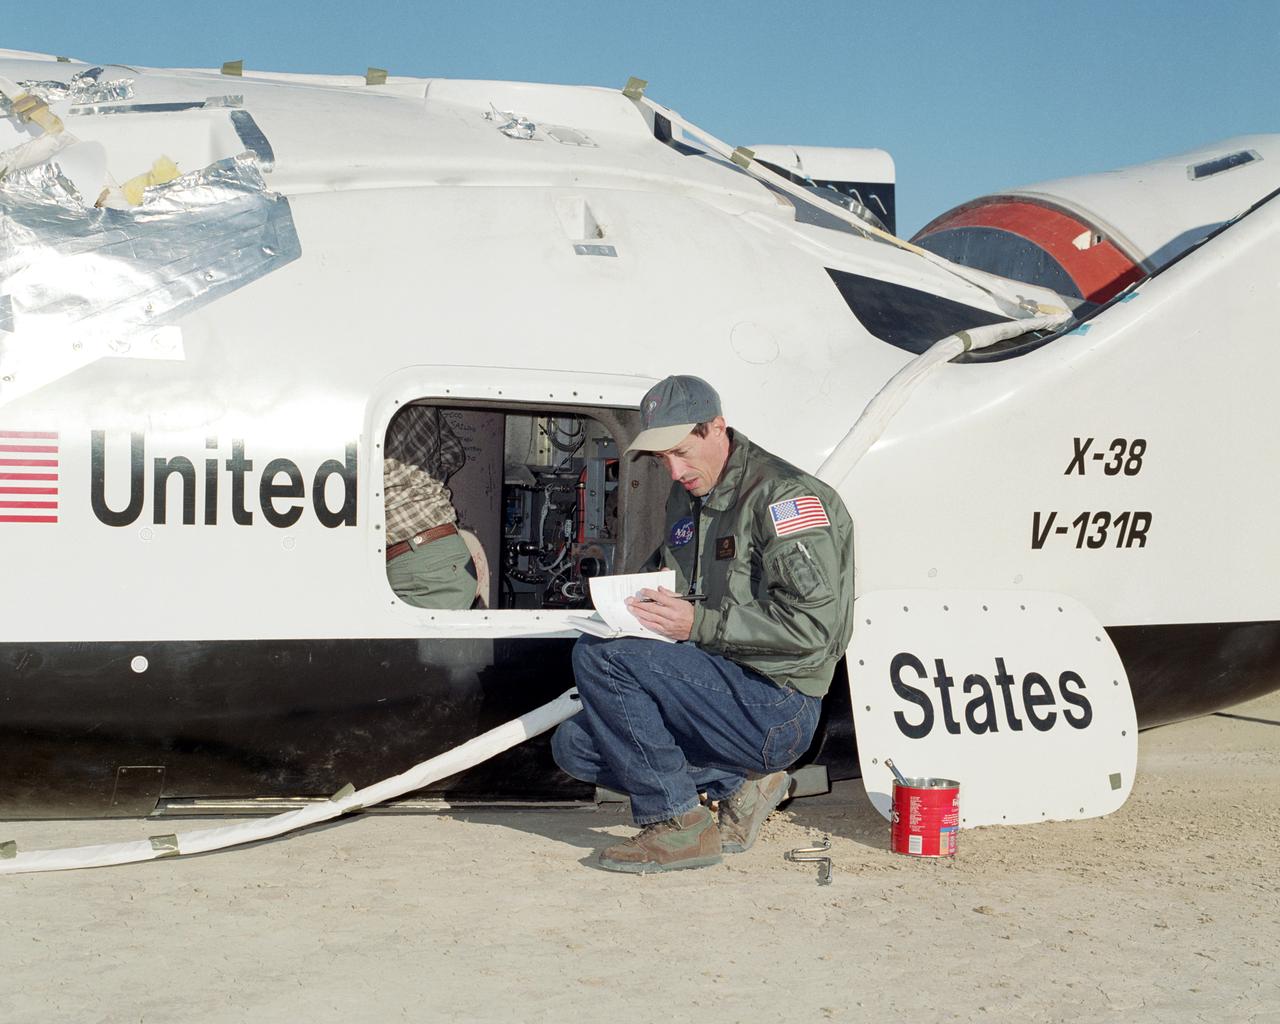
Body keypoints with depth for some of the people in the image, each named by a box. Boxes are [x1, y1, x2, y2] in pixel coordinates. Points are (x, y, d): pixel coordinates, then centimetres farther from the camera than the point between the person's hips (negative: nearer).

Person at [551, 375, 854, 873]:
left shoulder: (785, 496, -14)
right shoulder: (685, 499, 14)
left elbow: (813, 624, -22)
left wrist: (701, 624, -22)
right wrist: (642, 601, 4)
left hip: (776, 711, -10)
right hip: (720, 689, 10)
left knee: (598, 654, -21)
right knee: (574, 745, 6)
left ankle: (678, 826, -14)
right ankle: (738, 782, 4)